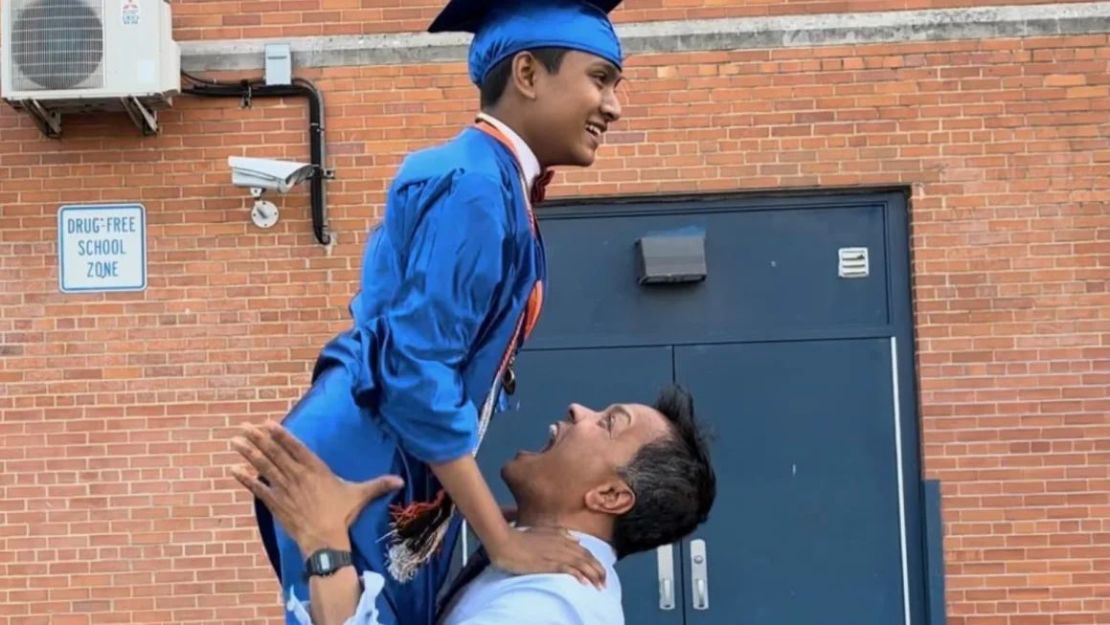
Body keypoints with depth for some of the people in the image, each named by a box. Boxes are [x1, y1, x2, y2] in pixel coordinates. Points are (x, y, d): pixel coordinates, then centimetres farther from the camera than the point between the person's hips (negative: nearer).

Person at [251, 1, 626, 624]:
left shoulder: (495, 186, 13)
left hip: (404, 490, 10)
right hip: (357, 481, -10)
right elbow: (413, 370, -23)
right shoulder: (471, 185, -17)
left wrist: (495, 523, 17)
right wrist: (503, 540, -20)